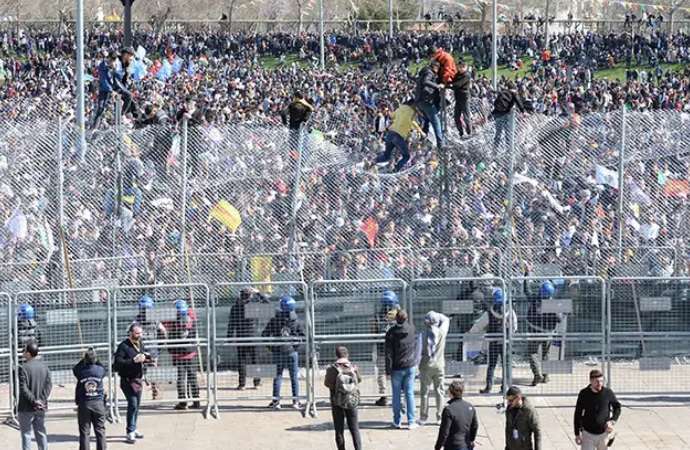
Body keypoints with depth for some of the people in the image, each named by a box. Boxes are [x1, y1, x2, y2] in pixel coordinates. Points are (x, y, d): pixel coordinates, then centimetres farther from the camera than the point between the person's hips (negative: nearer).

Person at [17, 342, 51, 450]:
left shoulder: (23, 368, -16)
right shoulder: (44, 366, 4)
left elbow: (23, 389, -19)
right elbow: (49, 385, 0)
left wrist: (34, 400, -14)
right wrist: (42, 399, -7)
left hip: (26, 408, -6)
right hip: (41, 408, 6)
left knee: (26, 434, 2)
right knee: (41, 433, 13)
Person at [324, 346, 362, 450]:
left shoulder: (333, 369, -15)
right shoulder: (353, 367, -7)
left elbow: (327, 384, -14)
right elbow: (359, 380, 7)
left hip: (337, 402, -2)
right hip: (352, 401, 2)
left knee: (339, 430, 8)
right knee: (354, 429, 9)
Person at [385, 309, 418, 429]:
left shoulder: (391, 333, -10)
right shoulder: (412, 329, -5)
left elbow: (388, 353, -9)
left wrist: (388, 370, -4)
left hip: (397, 368, -2)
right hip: (410, 366, 2)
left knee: (396, 395, 8)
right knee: (410, 394, 5)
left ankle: (397, 421, 12)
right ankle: (411, 422, 3)